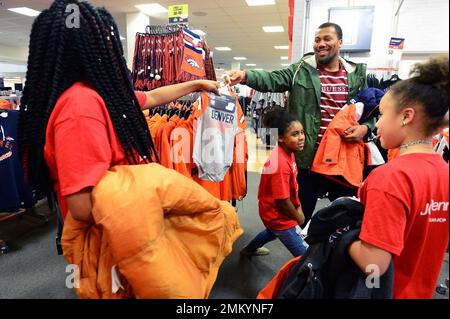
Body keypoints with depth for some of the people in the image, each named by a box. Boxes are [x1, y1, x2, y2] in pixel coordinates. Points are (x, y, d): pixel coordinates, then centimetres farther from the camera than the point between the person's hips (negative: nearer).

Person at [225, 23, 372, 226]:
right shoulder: (301, 70, 0)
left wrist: (365, 127, -7)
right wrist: (245, 76, -32)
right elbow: (272, 80, -14)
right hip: (309, 155, -2)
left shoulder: (357, 74, 7)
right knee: (302, 210, 13)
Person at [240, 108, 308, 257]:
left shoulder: (287, 151, -6)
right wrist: (298, 217, -11)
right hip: (278, 216, -10)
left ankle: (250, 249, 60)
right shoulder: (281, 164, -35)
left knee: (274, 231, 37)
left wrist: (298, 207, 5)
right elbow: (282, 200, -28)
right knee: (304, 255, -1)